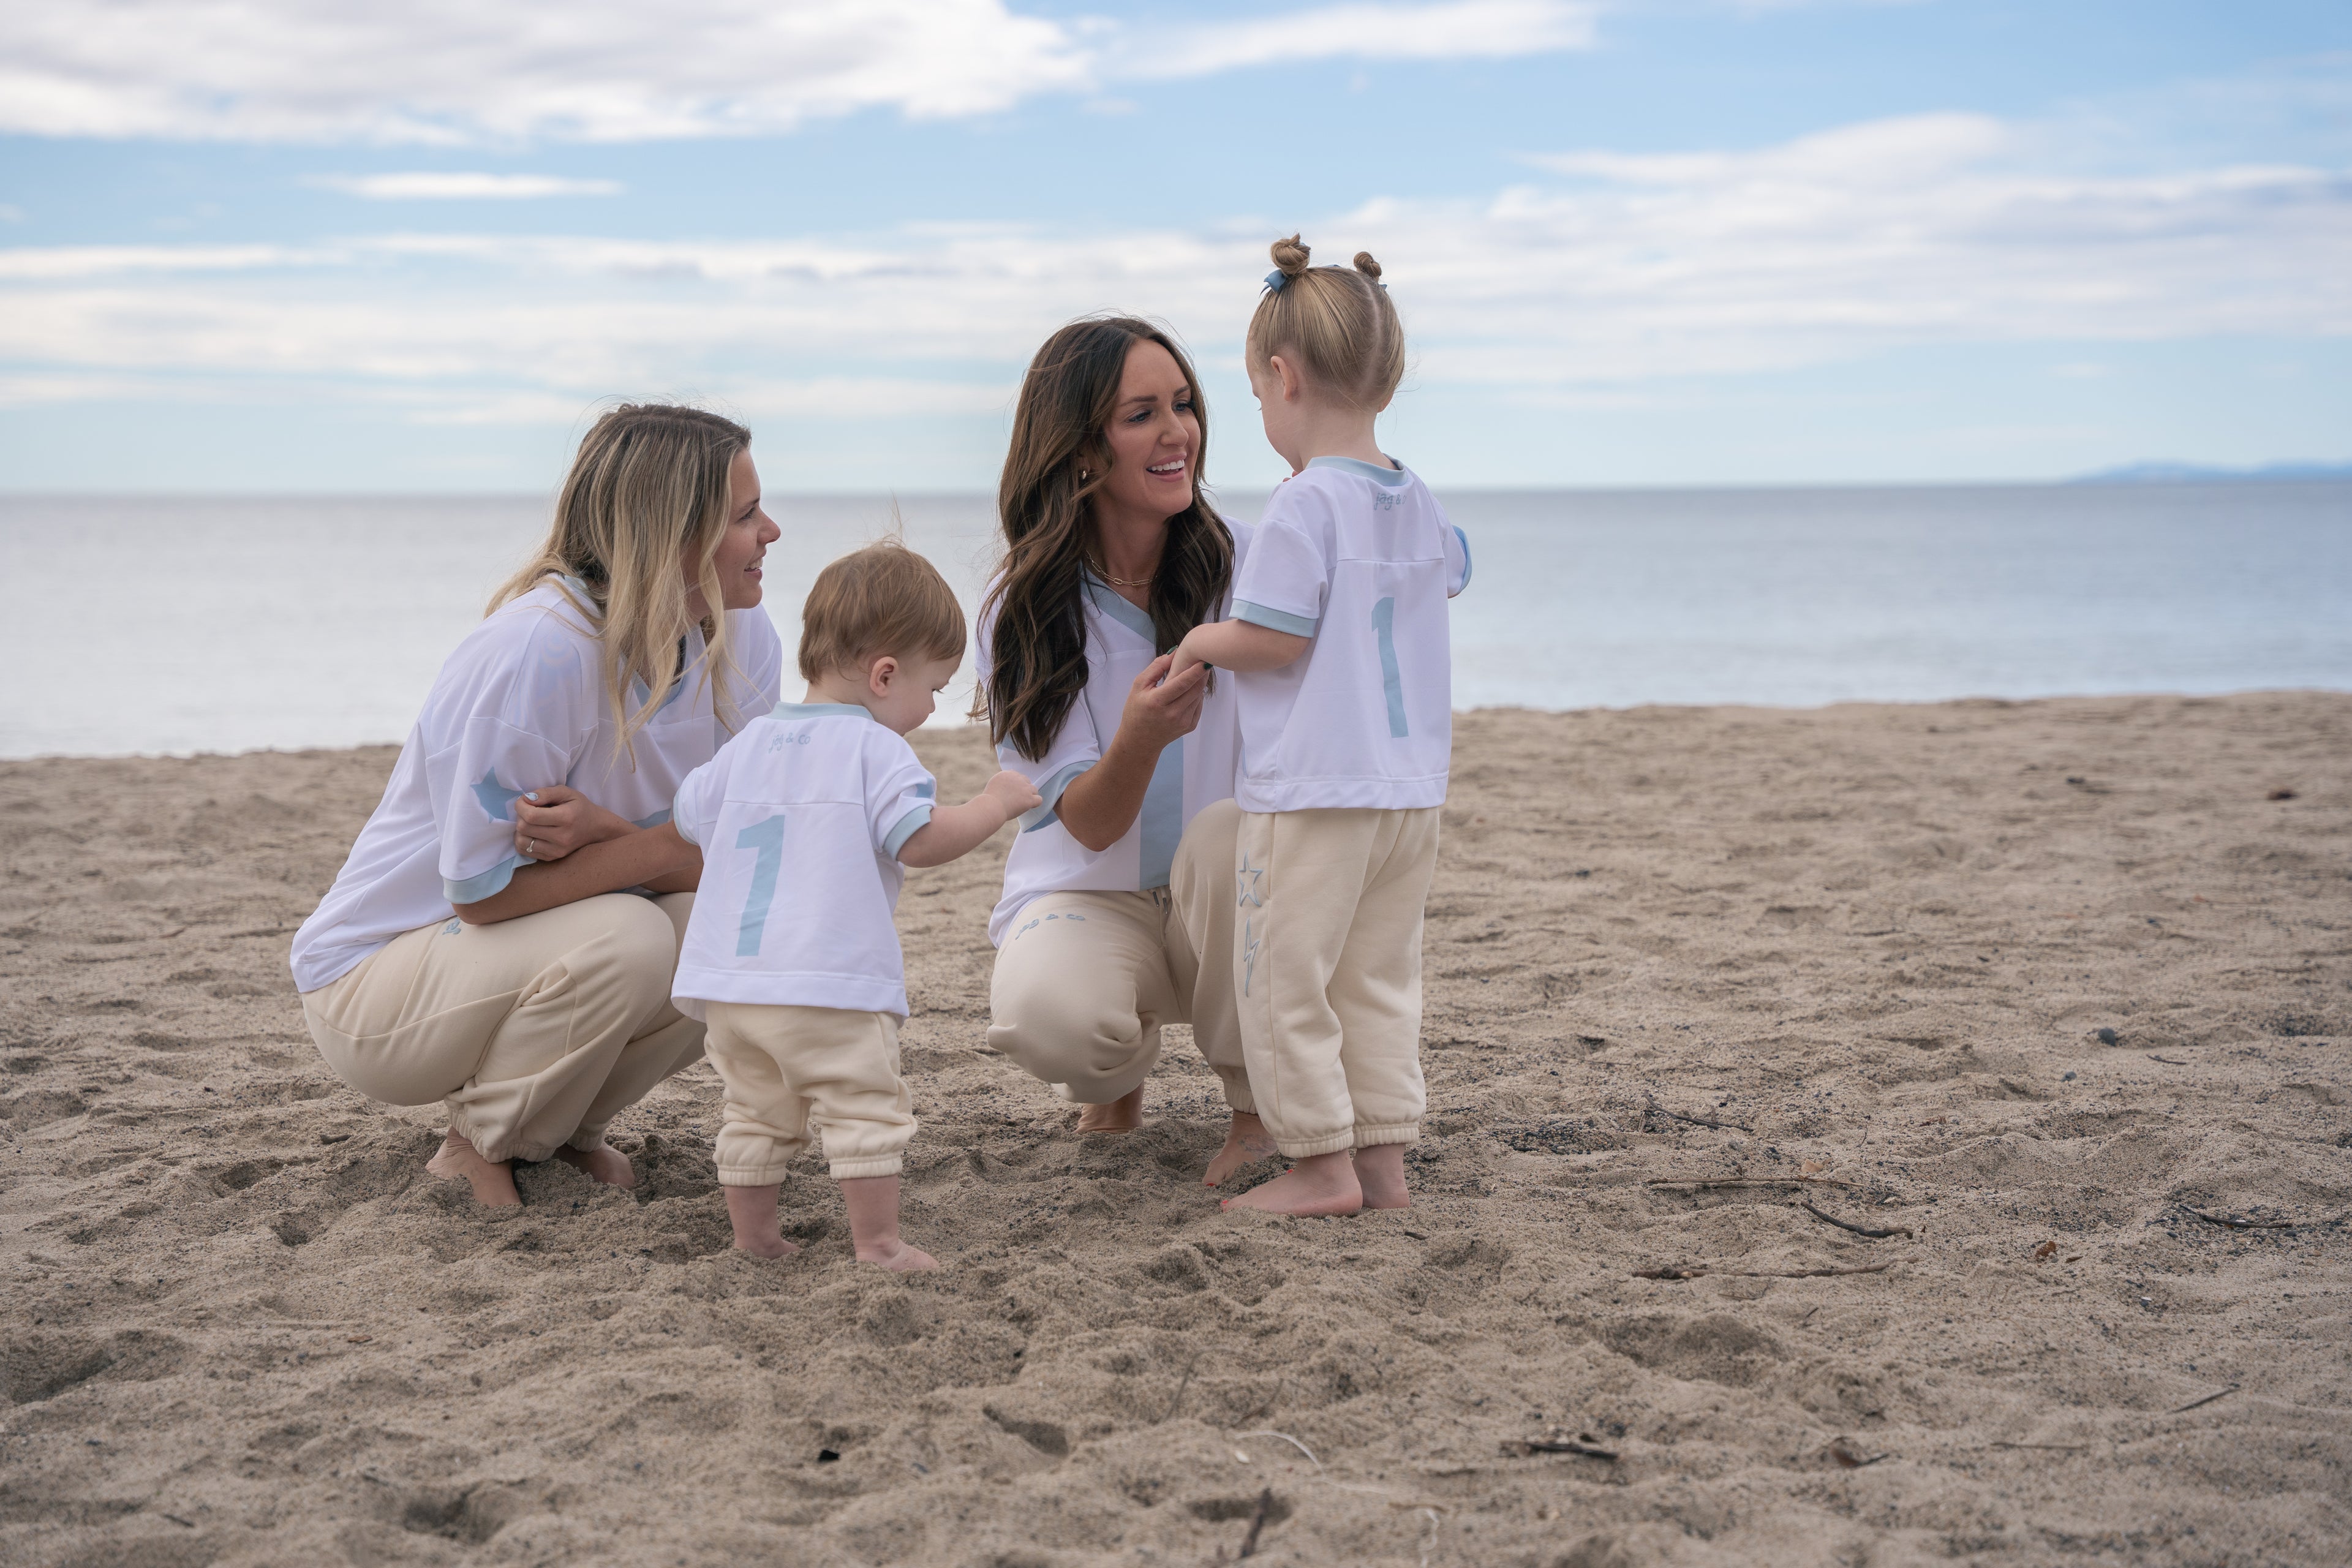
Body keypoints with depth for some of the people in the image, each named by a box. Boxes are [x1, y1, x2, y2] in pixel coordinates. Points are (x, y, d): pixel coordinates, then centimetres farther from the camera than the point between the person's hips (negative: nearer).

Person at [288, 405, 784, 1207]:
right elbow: (482, 892, -26)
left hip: (537, 952, 6)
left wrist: (605, 835, -26)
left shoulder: (745, 643, -8)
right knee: (624, 941, -32)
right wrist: (650, 853, -23)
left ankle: (562, 1126, 3)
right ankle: (478, 1148, -7)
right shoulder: (535, 652, -29)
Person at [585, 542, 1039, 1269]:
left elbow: (680, 827, 24)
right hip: (830, 987, -7)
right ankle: (878, 1243, -2)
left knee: (756, 1112, 17)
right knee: (865, 1108, -1)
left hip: (729, 982, 7)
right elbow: (923, 840, -15)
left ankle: (753, 1235, 23)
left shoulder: (750, 744, 14)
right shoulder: (875, 749, -7)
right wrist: (996, 802, -2)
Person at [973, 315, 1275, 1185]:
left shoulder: (1244, 565, -7)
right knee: (1046, 1017, -34)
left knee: (1231, 829, -35)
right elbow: (1088, 825, -16)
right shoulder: (1024, 609, -9)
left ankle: (1260, 1108, -12)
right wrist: (1139, 737, -38)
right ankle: (1120, 1068, 7)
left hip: (1222, 902, 1)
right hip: (1090, 894, -1)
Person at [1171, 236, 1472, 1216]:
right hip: (1413, 787, 8)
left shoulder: (1305, 505, -16)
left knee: (1285, 984, 2)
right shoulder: (1418, 505, 8)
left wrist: (1199, 644, 0)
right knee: (1378, 982, 13)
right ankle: (1383, 1159, 14)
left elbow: (1273, 638, -18)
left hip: (1310, 792, -8)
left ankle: (1323, 1163, 4)